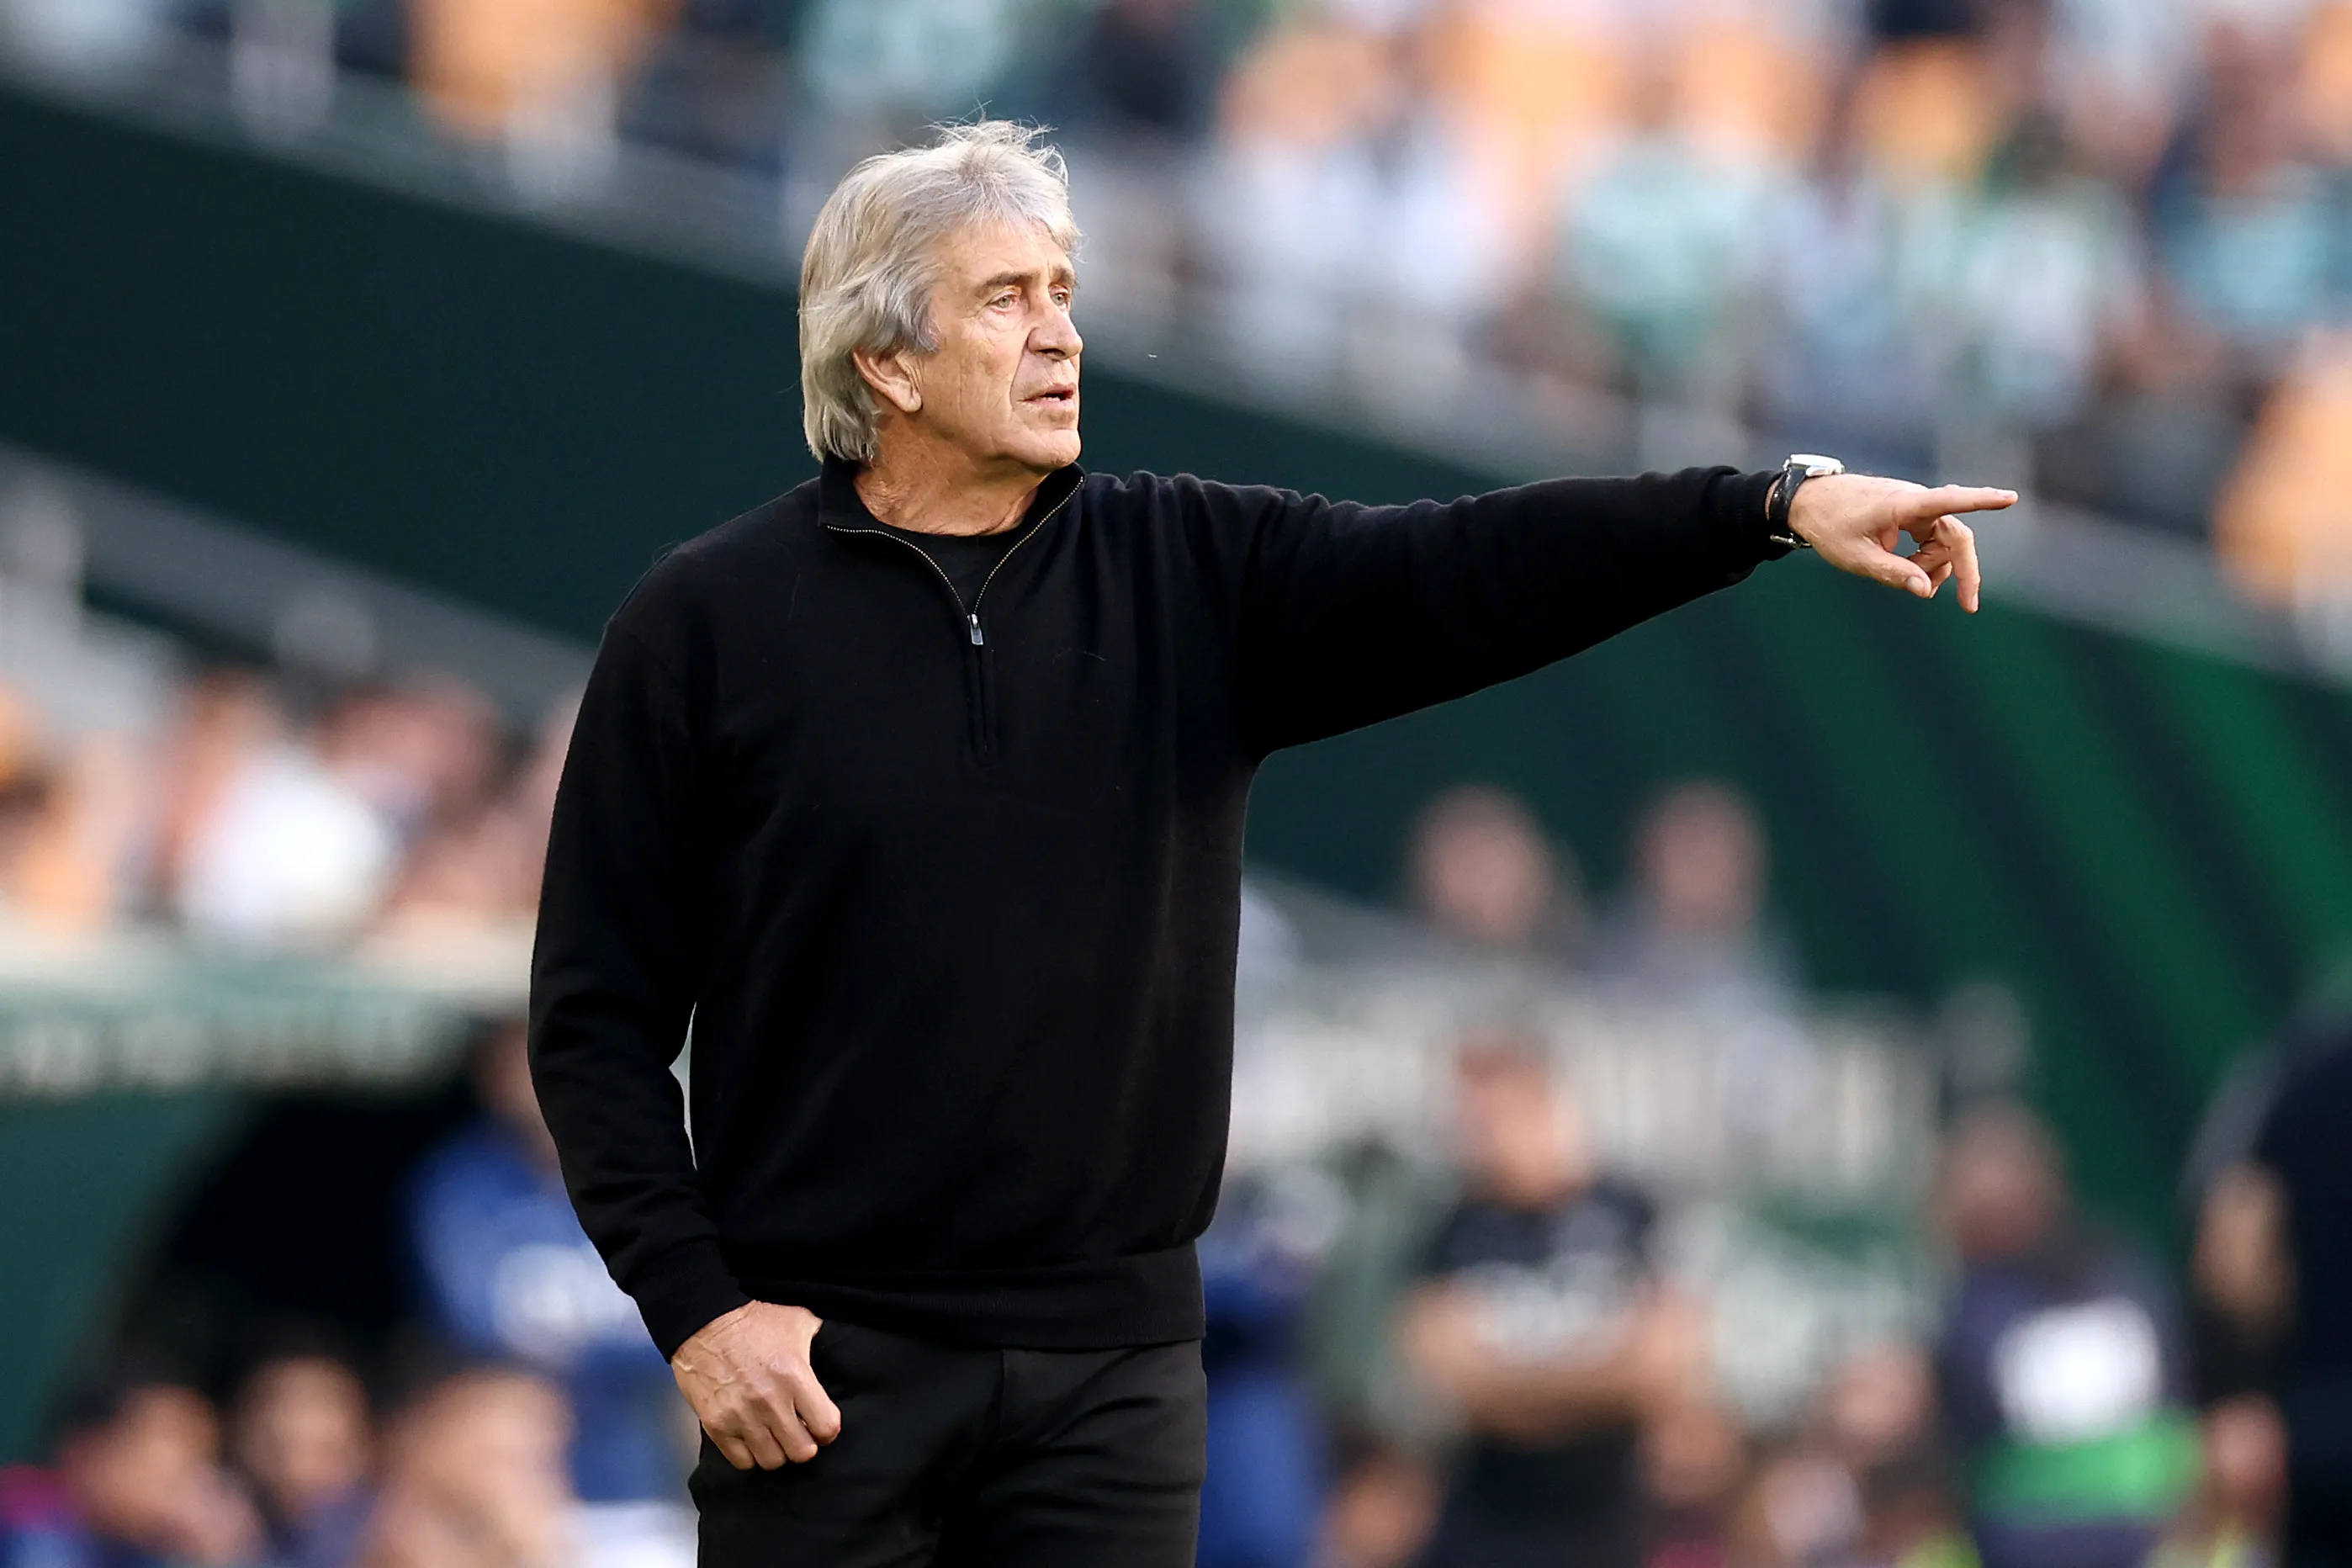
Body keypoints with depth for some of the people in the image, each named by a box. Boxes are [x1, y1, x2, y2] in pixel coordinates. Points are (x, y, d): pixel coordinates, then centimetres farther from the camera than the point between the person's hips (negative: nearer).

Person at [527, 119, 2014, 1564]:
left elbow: (1467, 573, -6)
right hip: (820, 1355, -3)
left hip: (1111, 1355, 3)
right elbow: (600, 1009, -1)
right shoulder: (708, 623, -2)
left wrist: (1779, 506, -19)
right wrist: (692, 1303, -10)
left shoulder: (1192, 578, 6)